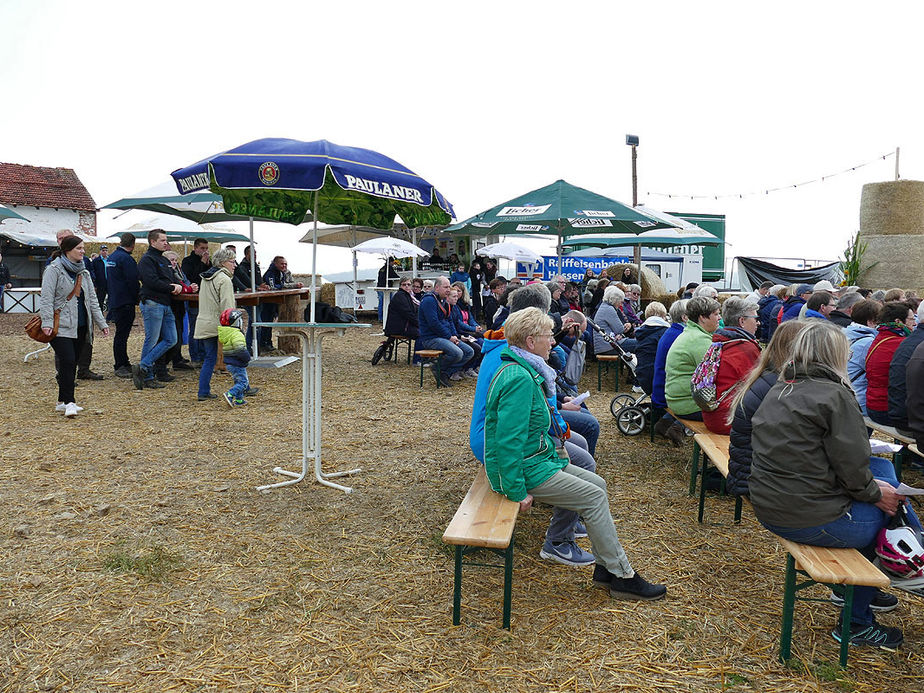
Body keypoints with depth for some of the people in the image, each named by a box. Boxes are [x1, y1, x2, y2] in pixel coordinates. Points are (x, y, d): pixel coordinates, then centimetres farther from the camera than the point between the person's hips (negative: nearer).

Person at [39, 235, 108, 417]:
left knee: (72, 364, 9)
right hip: (61, 325, -7)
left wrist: (101, 323, 11)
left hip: (80, 325, 7)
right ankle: (69, 402, -13)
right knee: (67, 362, -15)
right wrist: (47, 322, -20)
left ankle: (63, 401, 18)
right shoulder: (54, 270, -5)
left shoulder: (84, 272, 16)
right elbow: (46, 298, -11)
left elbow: (92, 299, 17)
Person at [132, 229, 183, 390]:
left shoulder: (165, 260, 21)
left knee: (171, 340, 5)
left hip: (165, 305, 9)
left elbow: (173, 279, 24)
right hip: (152, 304, -9)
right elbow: (152, 282, -19)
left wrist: (178, 286, 2)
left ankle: (143, 368, 7)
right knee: (152, 341, -4)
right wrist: (171, 288, -10)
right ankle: (147, 377, 5)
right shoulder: (147, 259, -7)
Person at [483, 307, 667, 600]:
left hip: (537, 456, 11)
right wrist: (517, 492, -24)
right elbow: (508, 441, -27)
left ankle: (605, 568, 16)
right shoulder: (519, 378, -24)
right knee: (594, 497, -8)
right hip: (524, 468, -11)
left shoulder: (523, 370, 10)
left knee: (598, 485, 11)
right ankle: (623, 577, 4)